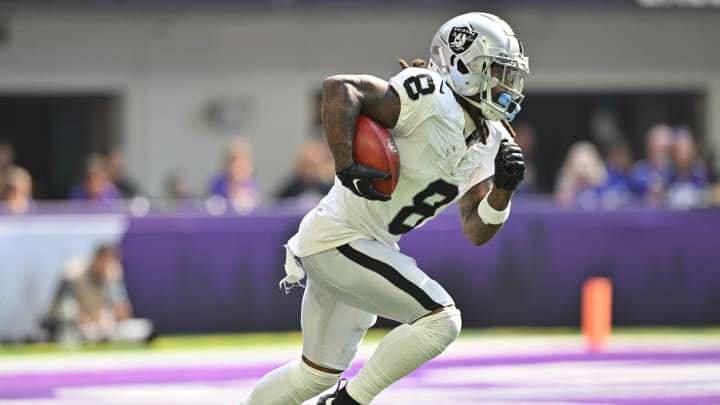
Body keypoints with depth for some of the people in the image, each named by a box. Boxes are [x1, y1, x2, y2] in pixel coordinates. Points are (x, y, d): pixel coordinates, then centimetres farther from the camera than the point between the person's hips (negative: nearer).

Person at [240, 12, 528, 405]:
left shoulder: (487, 143, 7)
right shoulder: (431, 100, -20)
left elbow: (476, 231, 1)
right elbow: (338, 88, -29)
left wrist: (503, 188, -17)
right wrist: (346, 167, -31)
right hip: (338, 238, -10)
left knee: (321, 372, 22)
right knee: (440, 319, -18)